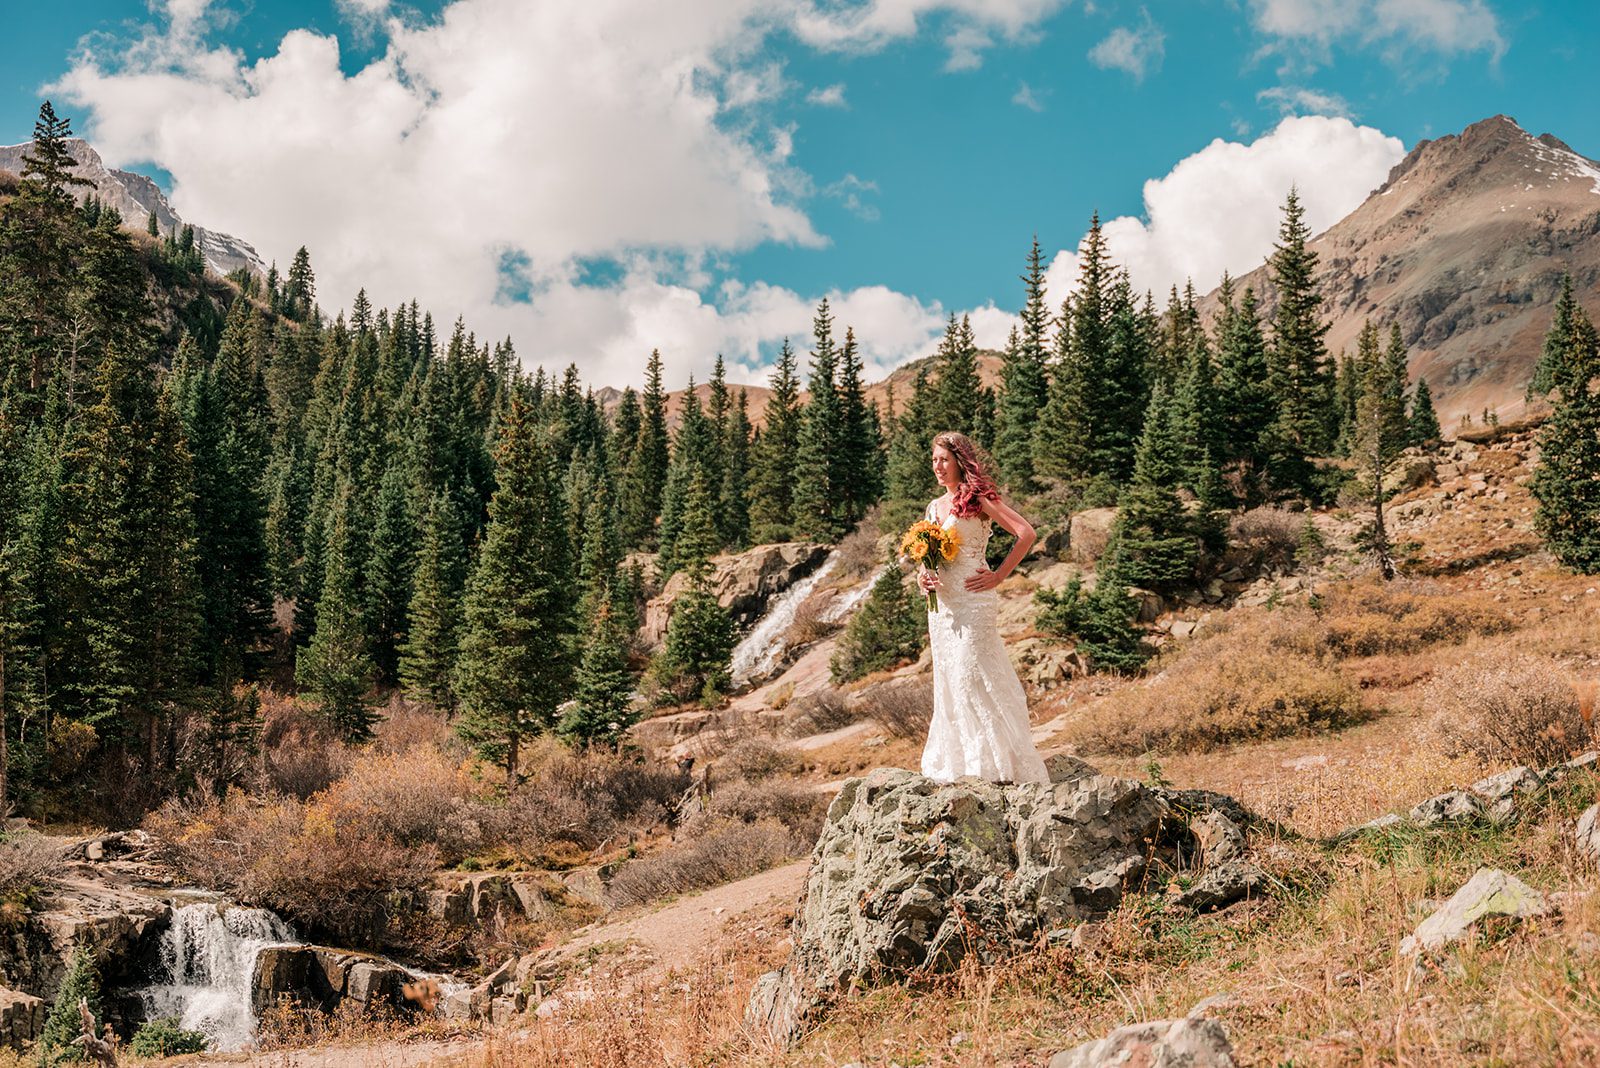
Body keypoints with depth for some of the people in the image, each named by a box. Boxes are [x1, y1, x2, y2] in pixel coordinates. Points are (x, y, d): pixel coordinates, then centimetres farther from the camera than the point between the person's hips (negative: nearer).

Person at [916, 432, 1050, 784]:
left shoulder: (977, 499, -7)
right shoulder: (934, 507, 15)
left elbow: (1026, 534, -13)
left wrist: (999, 576, -13)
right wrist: (923, 576, -1)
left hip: (972, 600, -8)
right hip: (941, 603, 8)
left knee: (972, 677, -10)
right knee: (948, 680, 8)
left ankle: (994, 764, -3)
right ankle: (955, 765, 15)